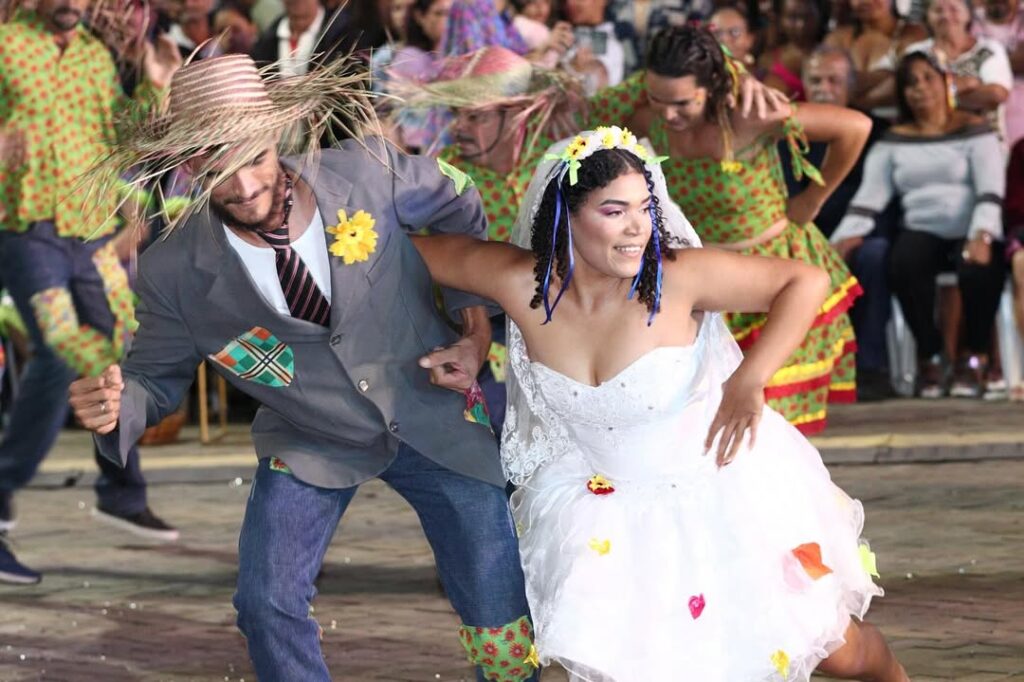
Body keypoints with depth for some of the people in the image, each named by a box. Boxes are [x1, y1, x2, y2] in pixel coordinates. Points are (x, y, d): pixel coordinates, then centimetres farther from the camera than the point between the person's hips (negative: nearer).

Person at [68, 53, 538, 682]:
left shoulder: (369, 172, -23)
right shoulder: (174, 273, -22)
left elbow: (461, 216, -2)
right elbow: (157, 378, -7)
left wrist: (477, 330, -7)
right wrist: (115, 406, -30)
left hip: (436, 418, 0)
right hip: (312, 444, 0)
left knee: (499, 609, 5)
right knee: (268, 605, -14)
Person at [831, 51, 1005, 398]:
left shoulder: (973, 130, 6)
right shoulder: (894, 142, 14)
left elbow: (990, 190, -6)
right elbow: (869, 196, 3)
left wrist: (982, 236, -25)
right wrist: (844, 239, -15)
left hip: (970, 233, -2)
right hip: (922, 233, 2)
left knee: (978, 270, -36)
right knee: (903, 263, -34)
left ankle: (975, 359, -11)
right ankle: (929, 357, -14)